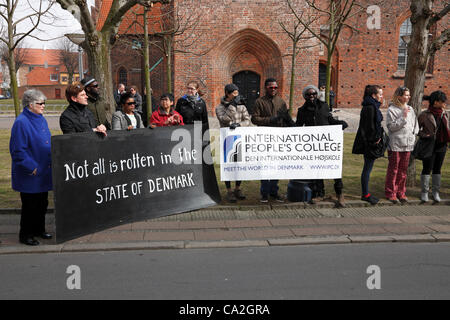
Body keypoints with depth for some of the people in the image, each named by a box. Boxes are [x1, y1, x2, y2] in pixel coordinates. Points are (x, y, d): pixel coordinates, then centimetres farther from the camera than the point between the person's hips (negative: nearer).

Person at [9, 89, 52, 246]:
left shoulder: (41, 120, 10)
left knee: (42, 203, 16)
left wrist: (51, 161, 13)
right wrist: (31, 167, -20)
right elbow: (18, 150, -19)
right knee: (30, 205, 2)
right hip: (30, 175, -8)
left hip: (43, 172, 8)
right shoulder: (21, 122, -17)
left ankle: (39, 229, 31)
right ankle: (26, 234, 15)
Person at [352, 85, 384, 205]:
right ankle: (365, 195, 4)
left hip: (370, 143, 10)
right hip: (370, 143, -10)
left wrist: (376, 138, 13)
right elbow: (370, 126, -21)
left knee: (368, 168, 13)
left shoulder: (373, 106, 15)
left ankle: (366, 193, 20)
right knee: (368, 168, -3)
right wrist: (374, 140, -16)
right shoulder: (370, 107, -16)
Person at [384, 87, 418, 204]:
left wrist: (413, 134, 8)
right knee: (393, 169, 1)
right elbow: (391, 126, -14)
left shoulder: (410, 109, 12)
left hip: (407, 144, 6)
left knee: (403, 170, 10)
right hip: (395, 144, -5)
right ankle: (390, 193, 10)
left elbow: (415, 124, 21)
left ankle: (401, 192, 19)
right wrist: (403, 117, -17)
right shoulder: (392, 109, -7)